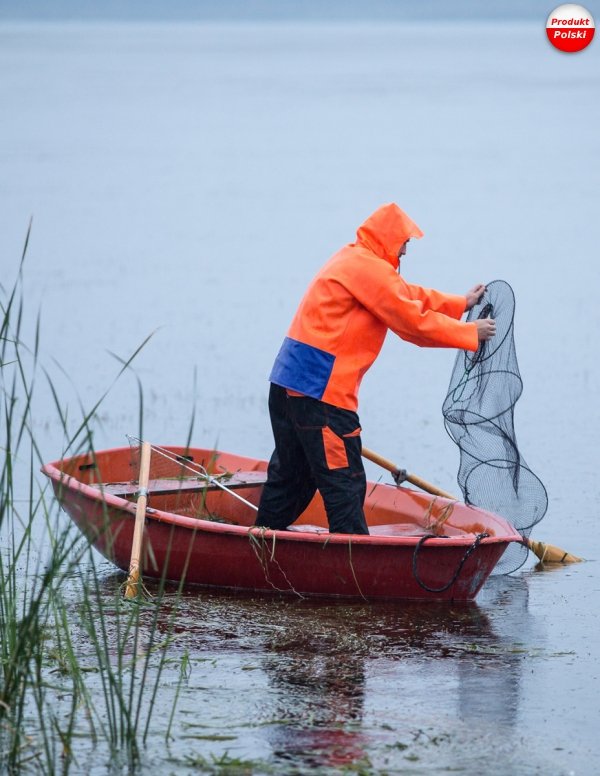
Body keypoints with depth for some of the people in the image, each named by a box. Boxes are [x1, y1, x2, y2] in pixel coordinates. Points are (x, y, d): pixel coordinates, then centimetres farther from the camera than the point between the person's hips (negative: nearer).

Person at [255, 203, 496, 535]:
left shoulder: (354, 260, 19)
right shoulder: (370, 269, -13)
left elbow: (409, 296, 25)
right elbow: (414, 321, -11)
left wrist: (462, 303, 25)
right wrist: (471, 333, -2)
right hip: (321, 388, -10)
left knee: (292, 475, 19)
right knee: (345, 482, -6)